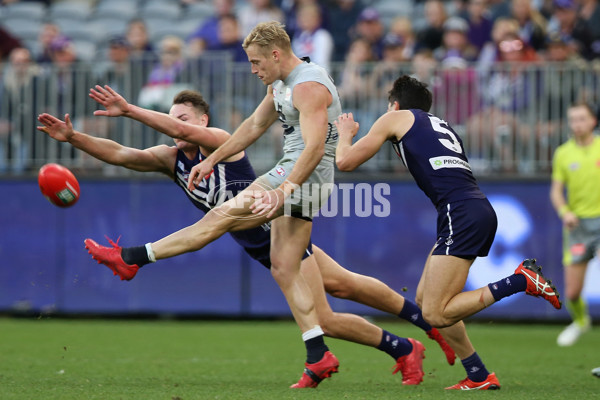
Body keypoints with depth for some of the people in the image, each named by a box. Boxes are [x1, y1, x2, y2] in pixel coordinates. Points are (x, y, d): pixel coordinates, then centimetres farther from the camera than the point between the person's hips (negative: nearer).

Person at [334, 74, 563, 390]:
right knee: (425, 299, 15)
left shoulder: (396, 118, 11)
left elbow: (345, 162, 13)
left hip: (462, 214, -8)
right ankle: (479, 377, 12)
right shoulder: (442, 126, 30)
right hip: (479, 211, 8)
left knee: (435, 314, -11)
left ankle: (520, 280, -15)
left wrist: (345, 135, 34)